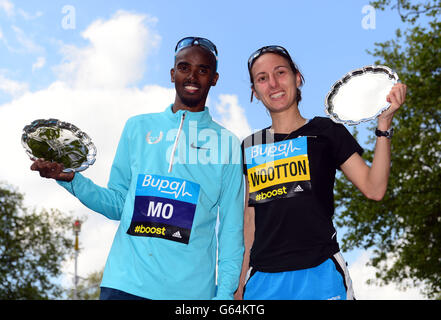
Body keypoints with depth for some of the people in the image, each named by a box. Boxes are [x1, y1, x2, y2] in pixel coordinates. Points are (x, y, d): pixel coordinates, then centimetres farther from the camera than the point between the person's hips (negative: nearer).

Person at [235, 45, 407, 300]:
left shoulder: (325, 131, 2)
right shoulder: (250, 147, 12)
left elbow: (374, 189, -6)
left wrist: (384, 122, -13)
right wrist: (240, 284, 14)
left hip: (319, 273, -3)